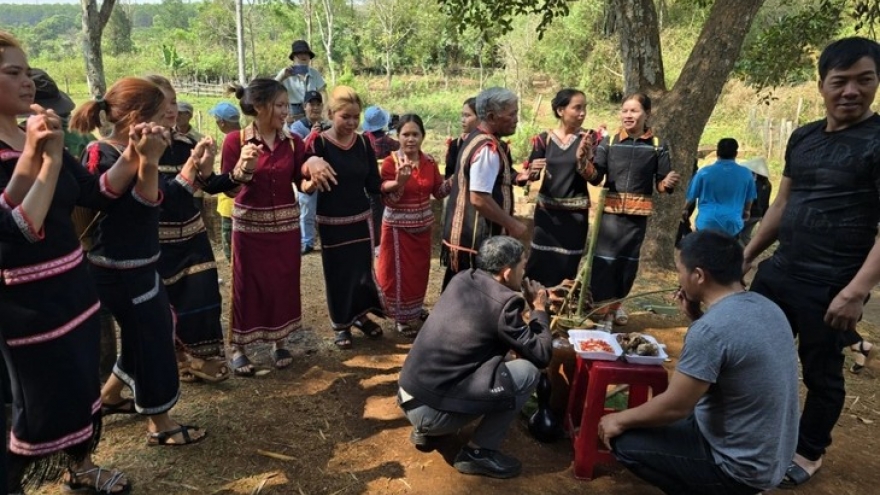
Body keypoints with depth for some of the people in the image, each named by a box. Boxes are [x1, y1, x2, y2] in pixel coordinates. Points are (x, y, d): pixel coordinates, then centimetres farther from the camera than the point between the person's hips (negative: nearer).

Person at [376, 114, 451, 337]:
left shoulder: (429, 162, 0)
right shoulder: (390, 163, -15)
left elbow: (438, 192, 4)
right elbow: (389, 201, -19)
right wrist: (400, 180, -35)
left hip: (422, 226, 5)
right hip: (399, 227, -5)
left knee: (420, 270, 16)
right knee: (401, 272, 4)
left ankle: (416, 309, 35)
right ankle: (402, 318, 18)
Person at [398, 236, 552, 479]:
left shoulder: (462, 279, 7)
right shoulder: (504, 302, -15)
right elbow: (541, 356, -7)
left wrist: (524, 303, 18)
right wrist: (539, 309, 6)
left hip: (408, 398, 8)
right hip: (431, 410, -8)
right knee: (528, 372, -7)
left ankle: (425, 428, 22)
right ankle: (477, 452, 3)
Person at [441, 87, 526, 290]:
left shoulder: (476, 139, 12)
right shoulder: (488, 148, -20)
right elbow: (479, 199, -25)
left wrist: (514, 178, 16)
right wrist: (512, 224, -16)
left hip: (465, 234, 10)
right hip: (476, 239, -10)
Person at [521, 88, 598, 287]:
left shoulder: (588, 139, -3)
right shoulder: (544, 139, -1)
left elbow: (595, 178, -9)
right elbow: (531, 175, 3)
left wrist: (581, 159, -26)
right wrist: (533, 170, -20)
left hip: (575, 212, 0)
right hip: (546, 209, 1)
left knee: (567, 266, 4)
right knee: (539, 262, -1)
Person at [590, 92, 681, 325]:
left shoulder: (658, 145, 1)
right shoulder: (609, 141, -1)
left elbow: (660, 184, 2)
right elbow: (595, 177, -6)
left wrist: (669, 183, -20)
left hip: (638, 213, 2)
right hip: (611, 210, -1)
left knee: (629, 260, 12)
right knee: (604, 259, -5)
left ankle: (616, 303, 29)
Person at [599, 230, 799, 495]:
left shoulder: (711, 329, -29)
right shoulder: (764, 306, -2)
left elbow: (674, 406, -20)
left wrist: (620, 419, -5)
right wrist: (695, 316, 3)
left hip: (742, 466, -9)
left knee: (624, 440, -2)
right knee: (653, 411, 22)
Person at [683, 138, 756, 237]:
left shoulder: (704, 172, -6)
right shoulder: (746, 174, 1)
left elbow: (691, 196, 5)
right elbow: (749, 198, 17)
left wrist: (685, 210, 26)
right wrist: (746, 212, 38)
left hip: (706, 222, -1)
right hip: (733, 224, 2)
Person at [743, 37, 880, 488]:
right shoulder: (803, 138, 9)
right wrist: (748, 255, 15)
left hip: (831, 288, -6)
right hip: (778, 272, 6)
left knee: (821, 372, 9)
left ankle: (809, 452, 30)